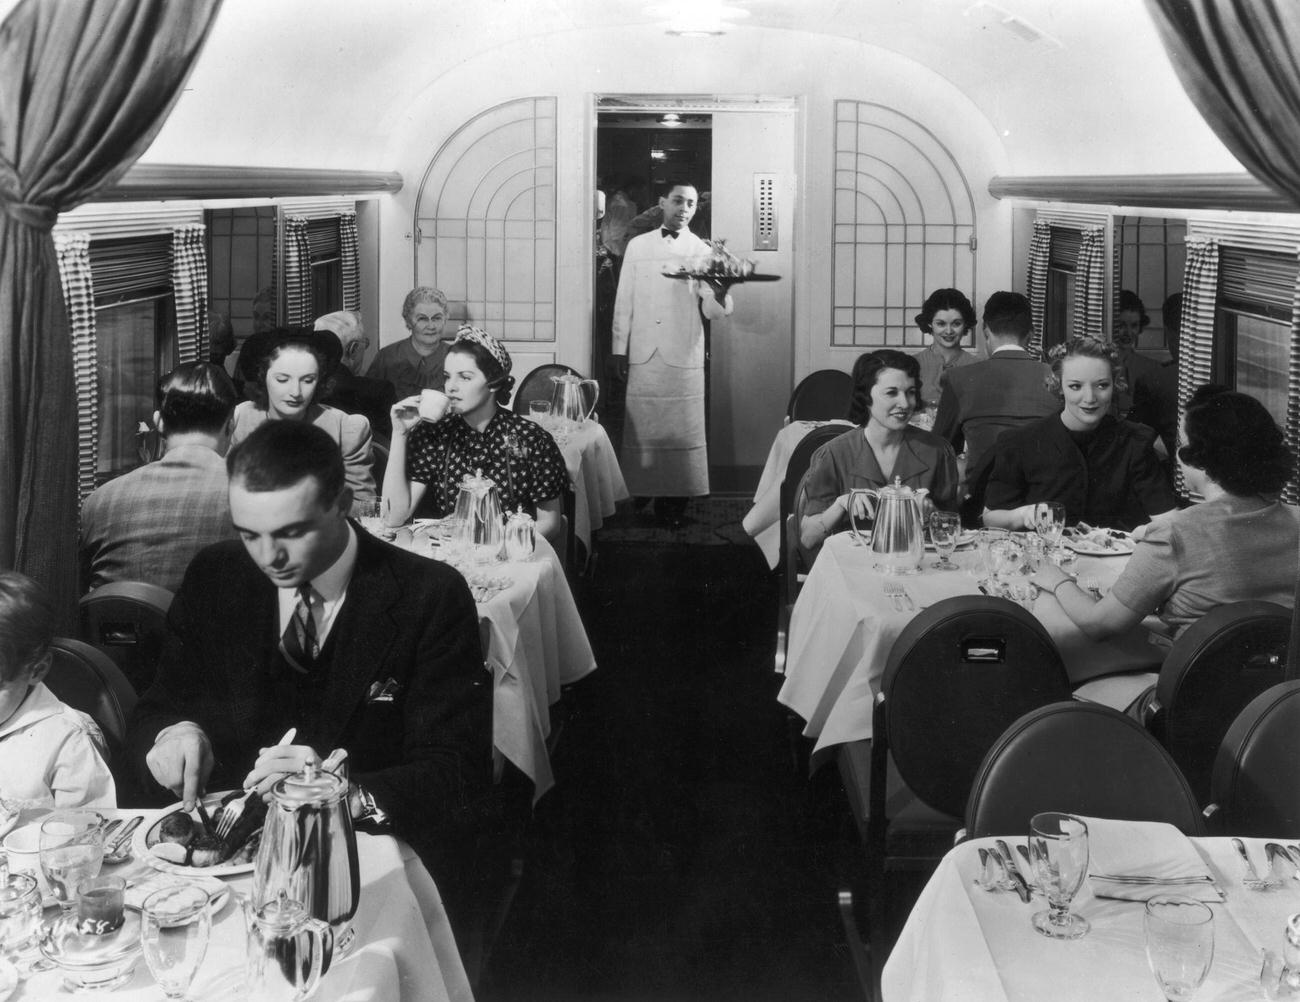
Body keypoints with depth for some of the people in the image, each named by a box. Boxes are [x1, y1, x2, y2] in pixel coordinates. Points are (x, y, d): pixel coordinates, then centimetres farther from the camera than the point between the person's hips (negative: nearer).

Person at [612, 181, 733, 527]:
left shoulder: (701, 251, 3)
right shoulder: (638, 246, 8)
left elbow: (712, 311, -3)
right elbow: (624, 300, 10)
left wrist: (719, 295, -26)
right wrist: (620, 348, 6)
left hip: (684, 356, -1)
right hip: (643, 353, 1)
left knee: (681, 430, -1)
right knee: (642, 429, 4)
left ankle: (676, 501, 5)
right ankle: (641, 497, 13)